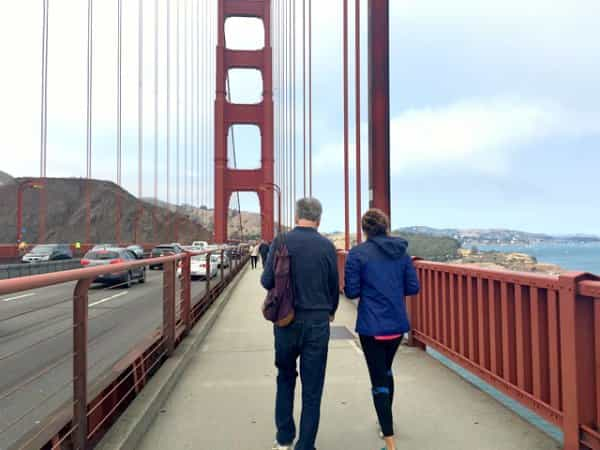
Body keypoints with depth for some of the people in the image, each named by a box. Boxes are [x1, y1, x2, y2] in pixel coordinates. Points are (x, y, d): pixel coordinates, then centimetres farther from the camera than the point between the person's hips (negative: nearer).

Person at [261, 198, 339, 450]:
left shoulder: (281, 242, -8)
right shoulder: (327, 246, -4)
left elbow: (267, 282, -10)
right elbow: (334, 285, 3)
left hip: (286, 321, 1)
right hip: (318, 321, 0)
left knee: (285, 378, 22)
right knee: (312, 389, 10)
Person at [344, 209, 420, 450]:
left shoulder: (357, 253, -9)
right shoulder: (402, 251, 2)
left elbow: (352, 291, -9)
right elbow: (413, 288, 3)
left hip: (372, 326, -5)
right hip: (397, 324, 5)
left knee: (379, 380, 3)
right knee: (386, 371, 26)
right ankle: (387, 423, 43)